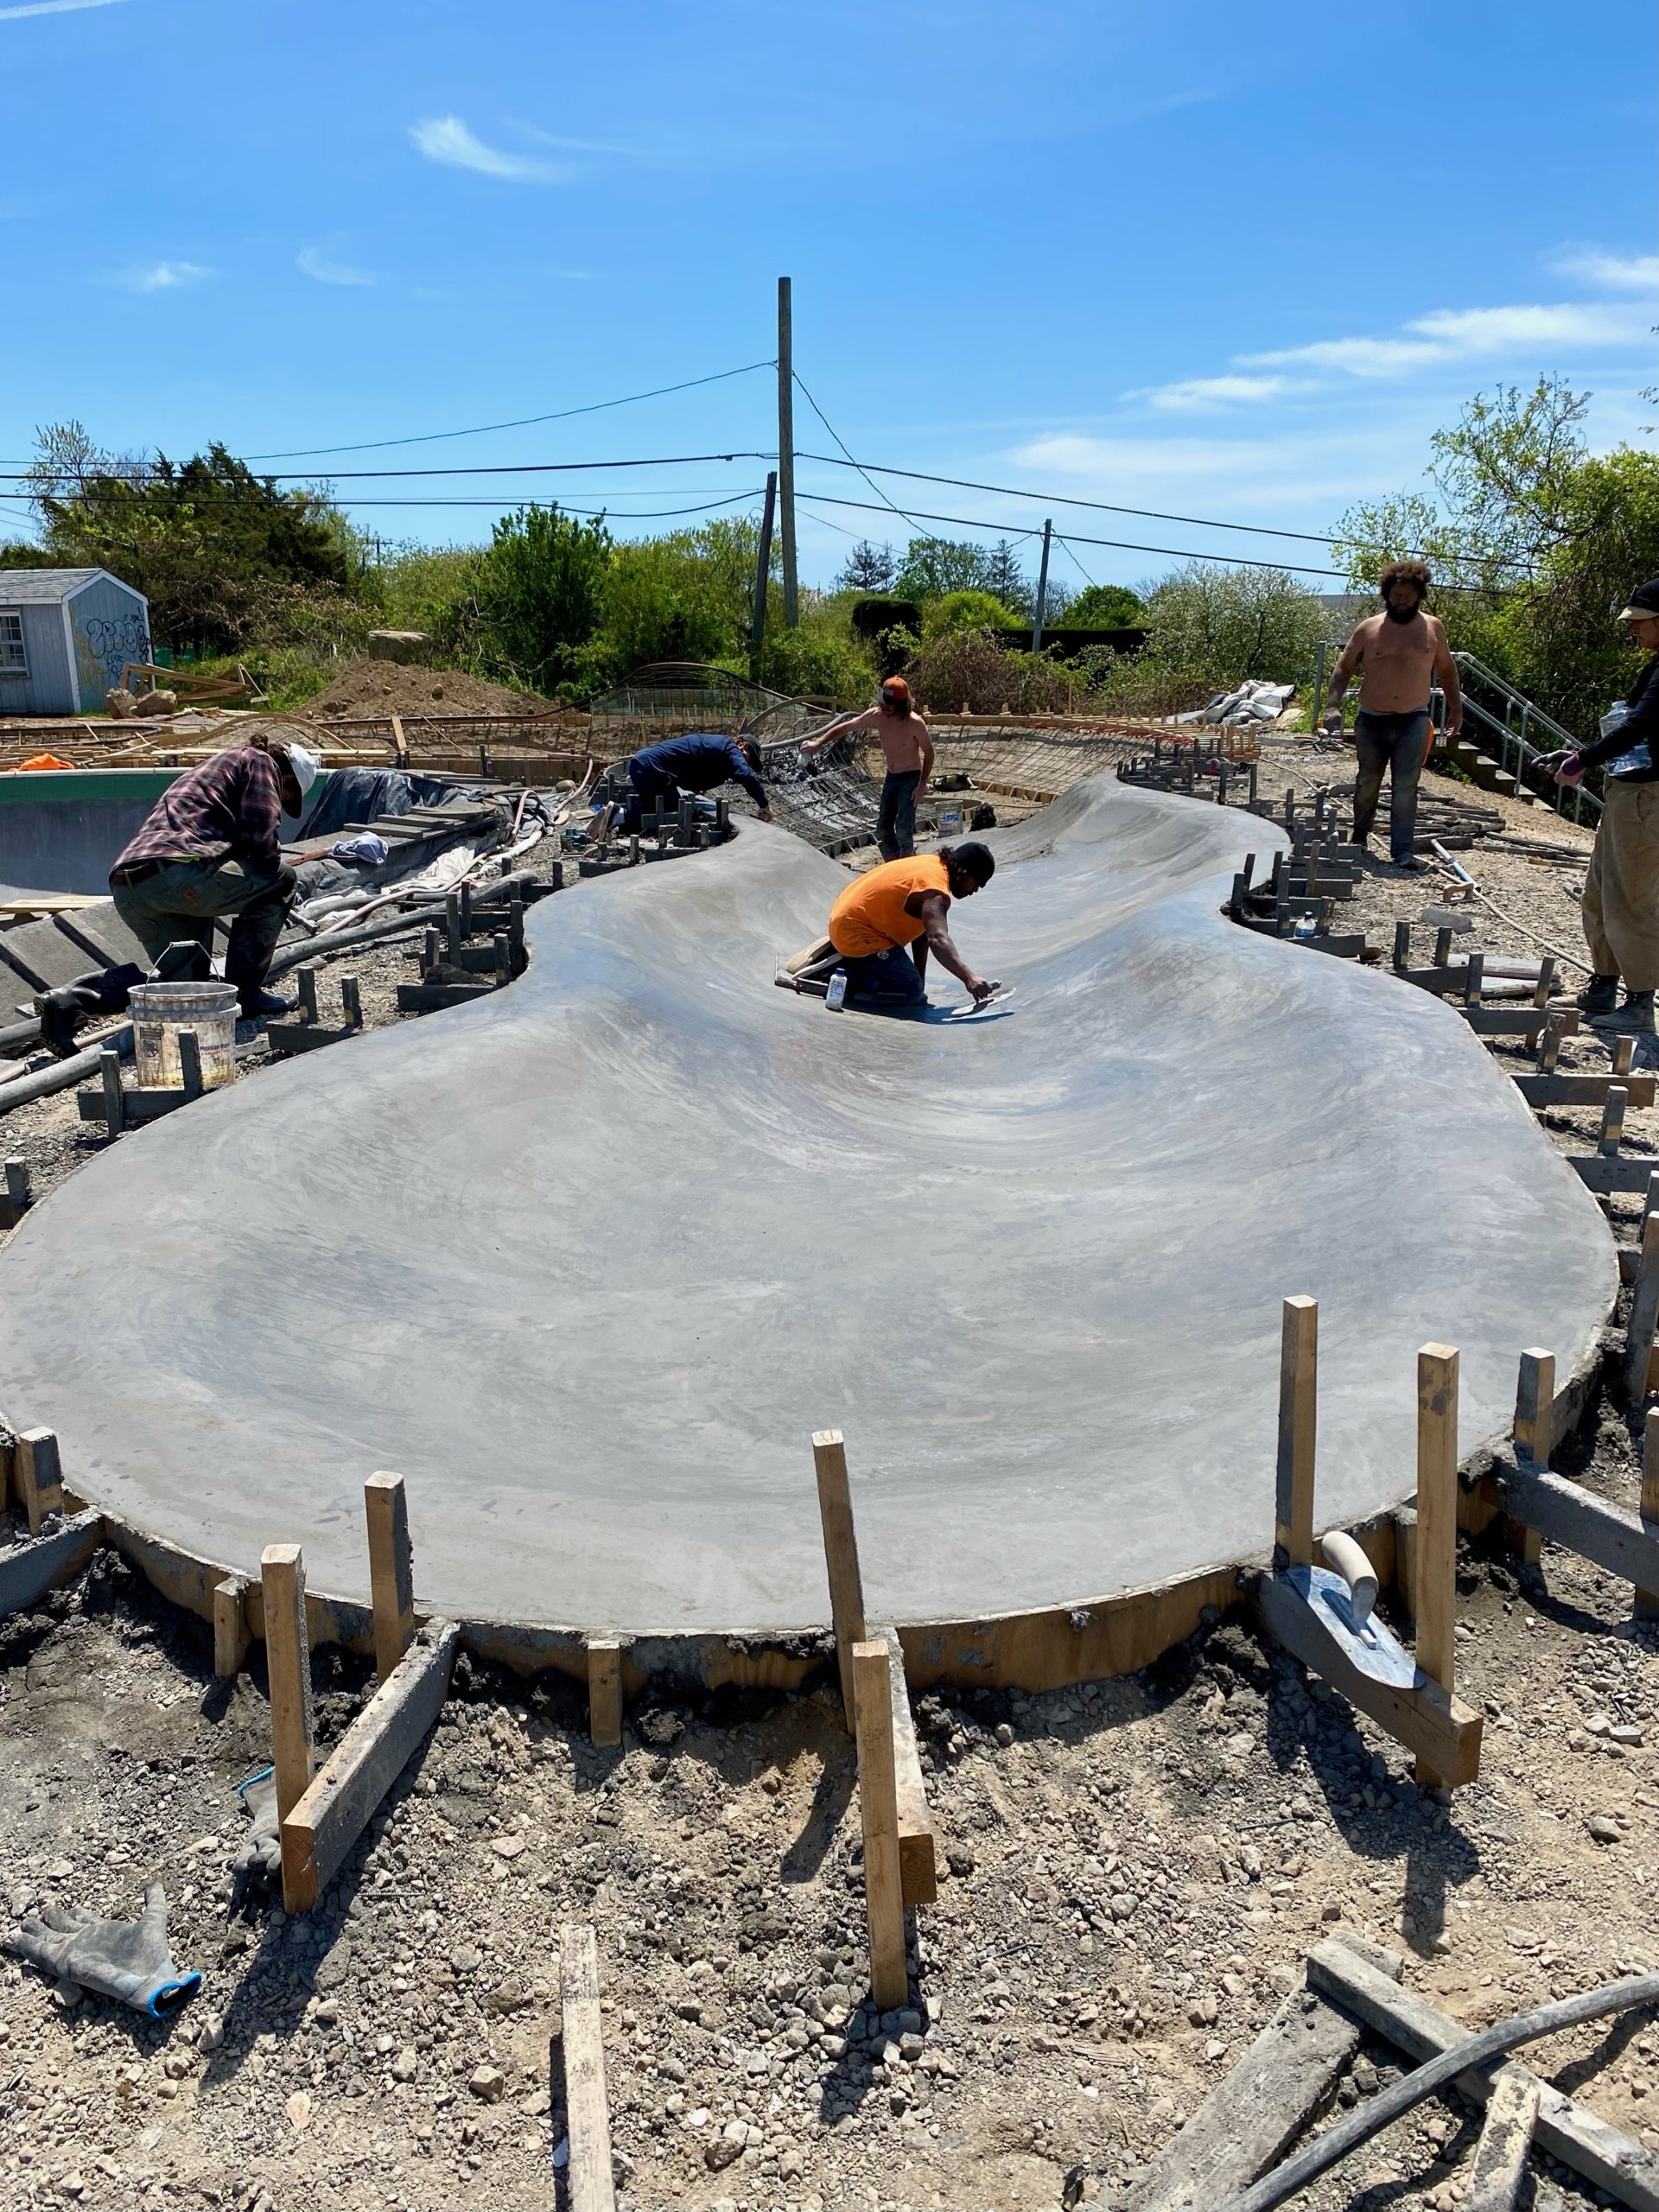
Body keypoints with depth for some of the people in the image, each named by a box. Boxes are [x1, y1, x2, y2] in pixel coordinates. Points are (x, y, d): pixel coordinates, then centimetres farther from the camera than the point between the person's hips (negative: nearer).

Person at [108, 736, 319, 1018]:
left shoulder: (215, 766, 38)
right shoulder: (260, 762, 11)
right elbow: (261, 839, -2)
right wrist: (273, 853, 19)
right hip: (176, 874, -10)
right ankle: (244, 994, 6)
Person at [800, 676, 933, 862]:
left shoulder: (914, 723, -22)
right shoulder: (876, 716, -10)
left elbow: (929, 753, -12)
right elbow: (844, 727, 0)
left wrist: (922, 785, -16)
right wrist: (818, 743, -6)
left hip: (910, 779, -6)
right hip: (891, 778, 6)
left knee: (903, 829, -11)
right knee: (883, 829, 7)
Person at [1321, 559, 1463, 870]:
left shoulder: (1433, 628, 5)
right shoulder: (1369, 628, 0)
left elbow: (1446, 669, 16)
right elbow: (1343, 668, 4)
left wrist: (1456, 708, 13)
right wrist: (1334, 705, -9)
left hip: (1413, 721, -1)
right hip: (1371, 720, 1)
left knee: (1405, 788, -10)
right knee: (1367, 784, 14)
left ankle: (1403, 852, -13)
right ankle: (1359, 838, 34)